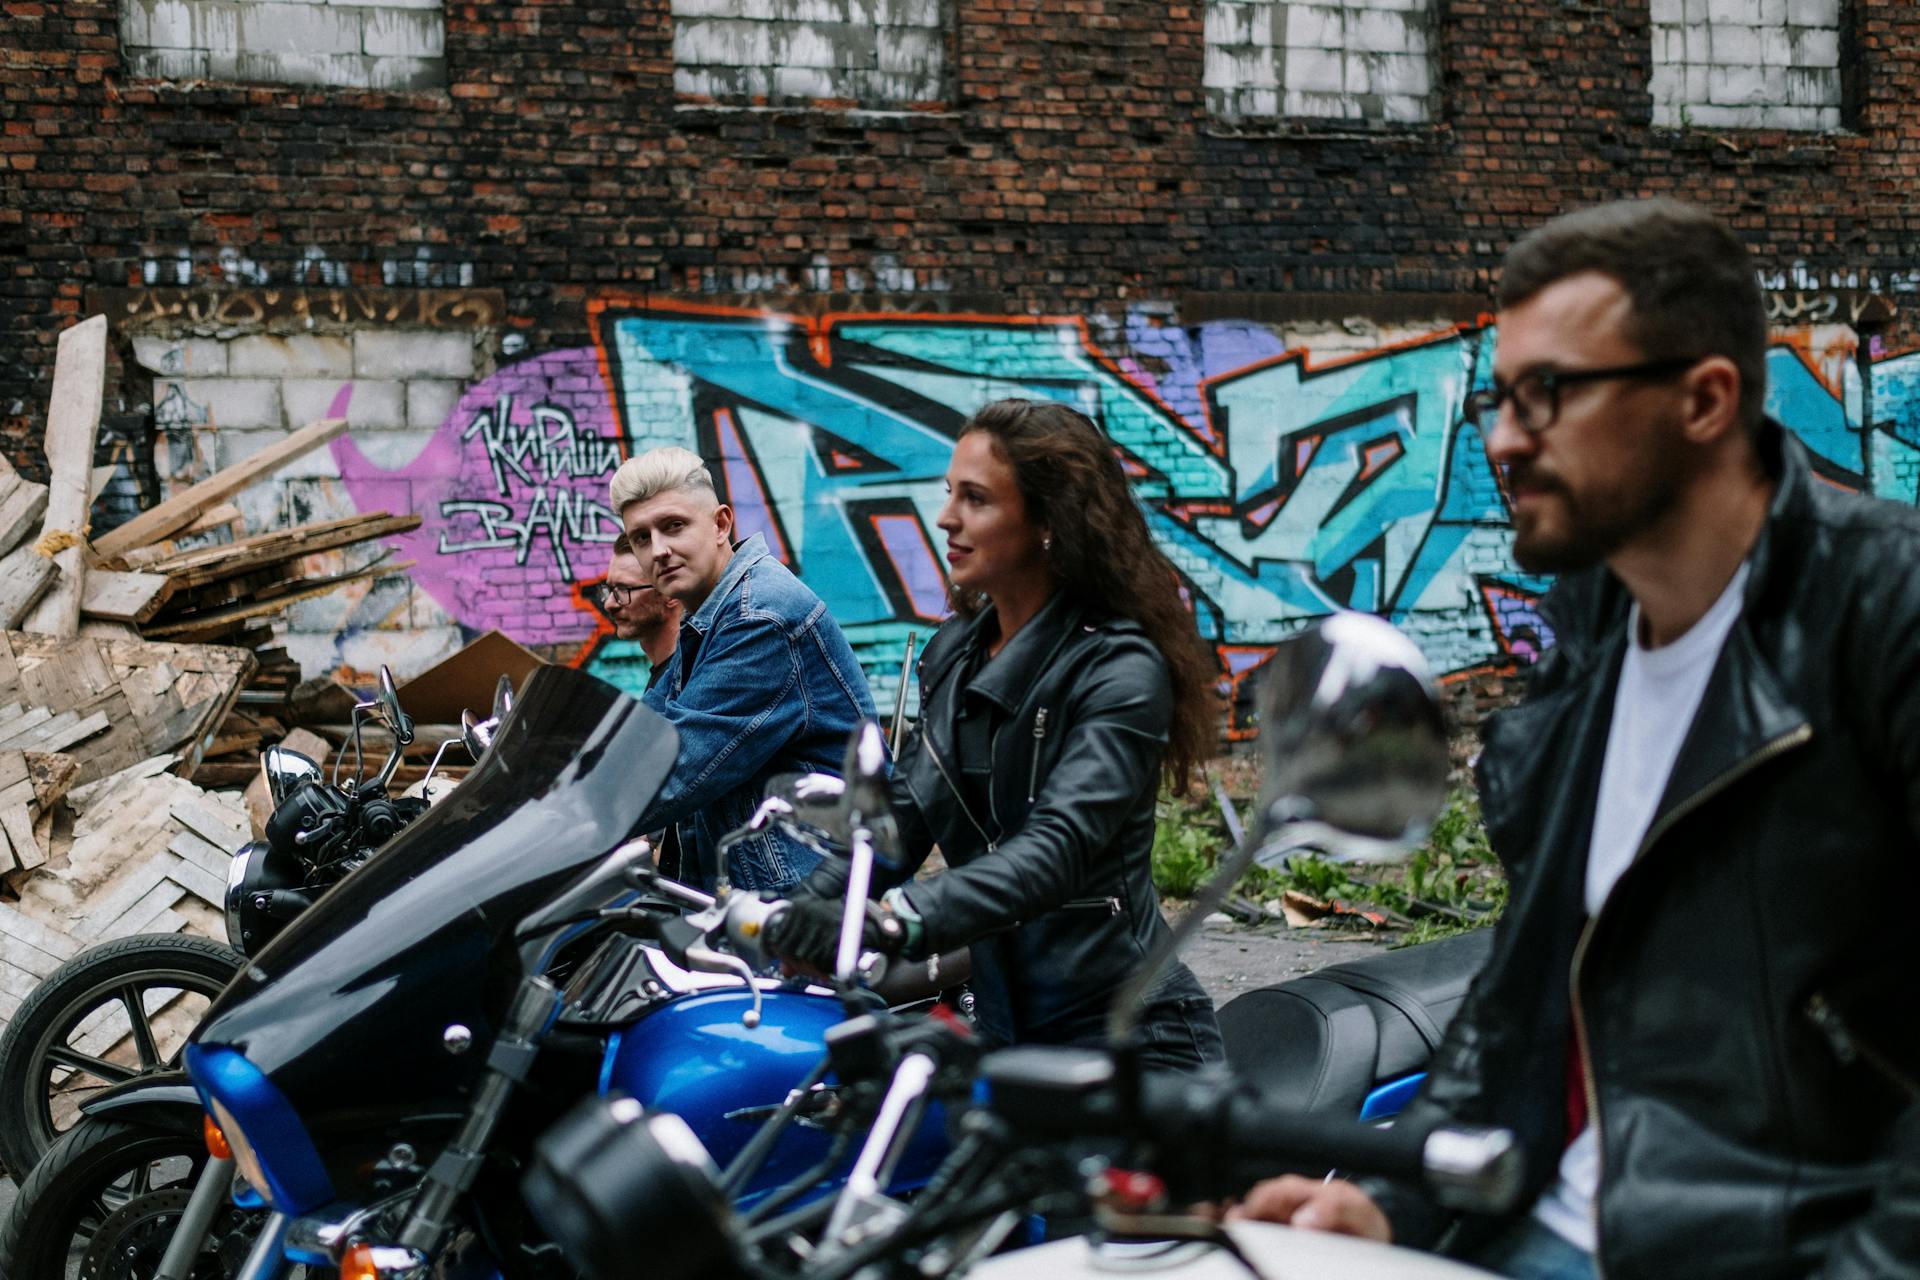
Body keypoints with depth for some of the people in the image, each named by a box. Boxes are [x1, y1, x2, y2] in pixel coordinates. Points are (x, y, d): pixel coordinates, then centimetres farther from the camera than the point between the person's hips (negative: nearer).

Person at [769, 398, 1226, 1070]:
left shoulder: (1121, 672, -14)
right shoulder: (952, 651, 11)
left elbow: (1059, 846, -28)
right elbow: (904, 819, 9)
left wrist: (891, 922, -40)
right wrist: (807, 902, -10)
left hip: (1123, 1040, -7)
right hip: (1002, 1027, 7)